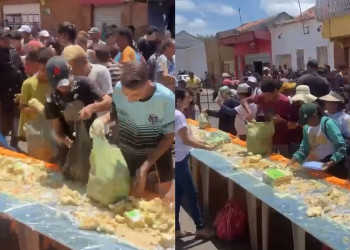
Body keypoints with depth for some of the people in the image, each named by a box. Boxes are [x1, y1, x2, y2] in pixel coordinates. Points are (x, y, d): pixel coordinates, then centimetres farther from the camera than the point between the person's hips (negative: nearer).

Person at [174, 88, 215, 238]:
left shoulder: (177, 114, 12)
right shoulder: (178, 115, -17)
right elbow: (186, 140, -20)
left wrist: (201, 143, 12)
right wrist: (207, 147, -16)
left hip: (179, 159, 10)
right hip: (179, 160, -9)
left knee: (178, 194, 13)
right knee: (192, 194, 0)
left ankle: (176, 229, 19)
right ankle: (200, 227, 11)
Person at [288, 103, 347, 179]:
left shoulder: (328, 123, -20)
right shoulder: (306, 127, 1)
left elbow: (341, 147, -23)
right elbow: (304, 148, 6)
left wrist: (331, 162, -34)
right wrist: (293, 160, -9)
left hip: (334, 164, -6)